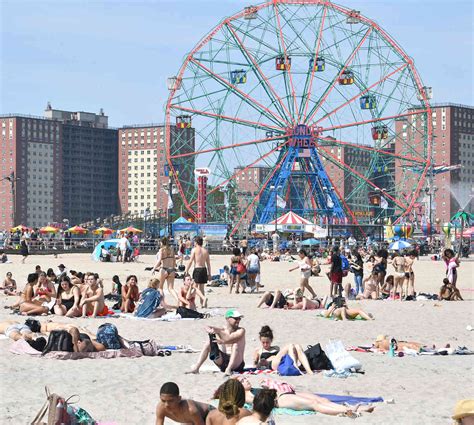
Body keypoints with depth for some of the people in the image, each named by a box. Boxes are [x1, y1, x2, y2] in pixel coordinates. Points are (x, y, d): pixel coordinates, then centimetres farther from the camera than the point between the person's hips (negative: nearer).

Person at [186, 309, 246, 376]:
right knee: (208, 343, -10)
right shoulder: (222, 330, 5)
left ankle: (228, 369, -44)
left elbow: (233, 339, -26)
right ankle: (196, 368, -21)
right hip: (223, 365, 3)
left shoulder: (241, 331, -3)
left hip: (236, 365, -3)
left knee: (236, 345, -29)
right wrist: (210, 330, -41)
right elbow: (208, 328, -15)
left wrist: (222, 341, -47)